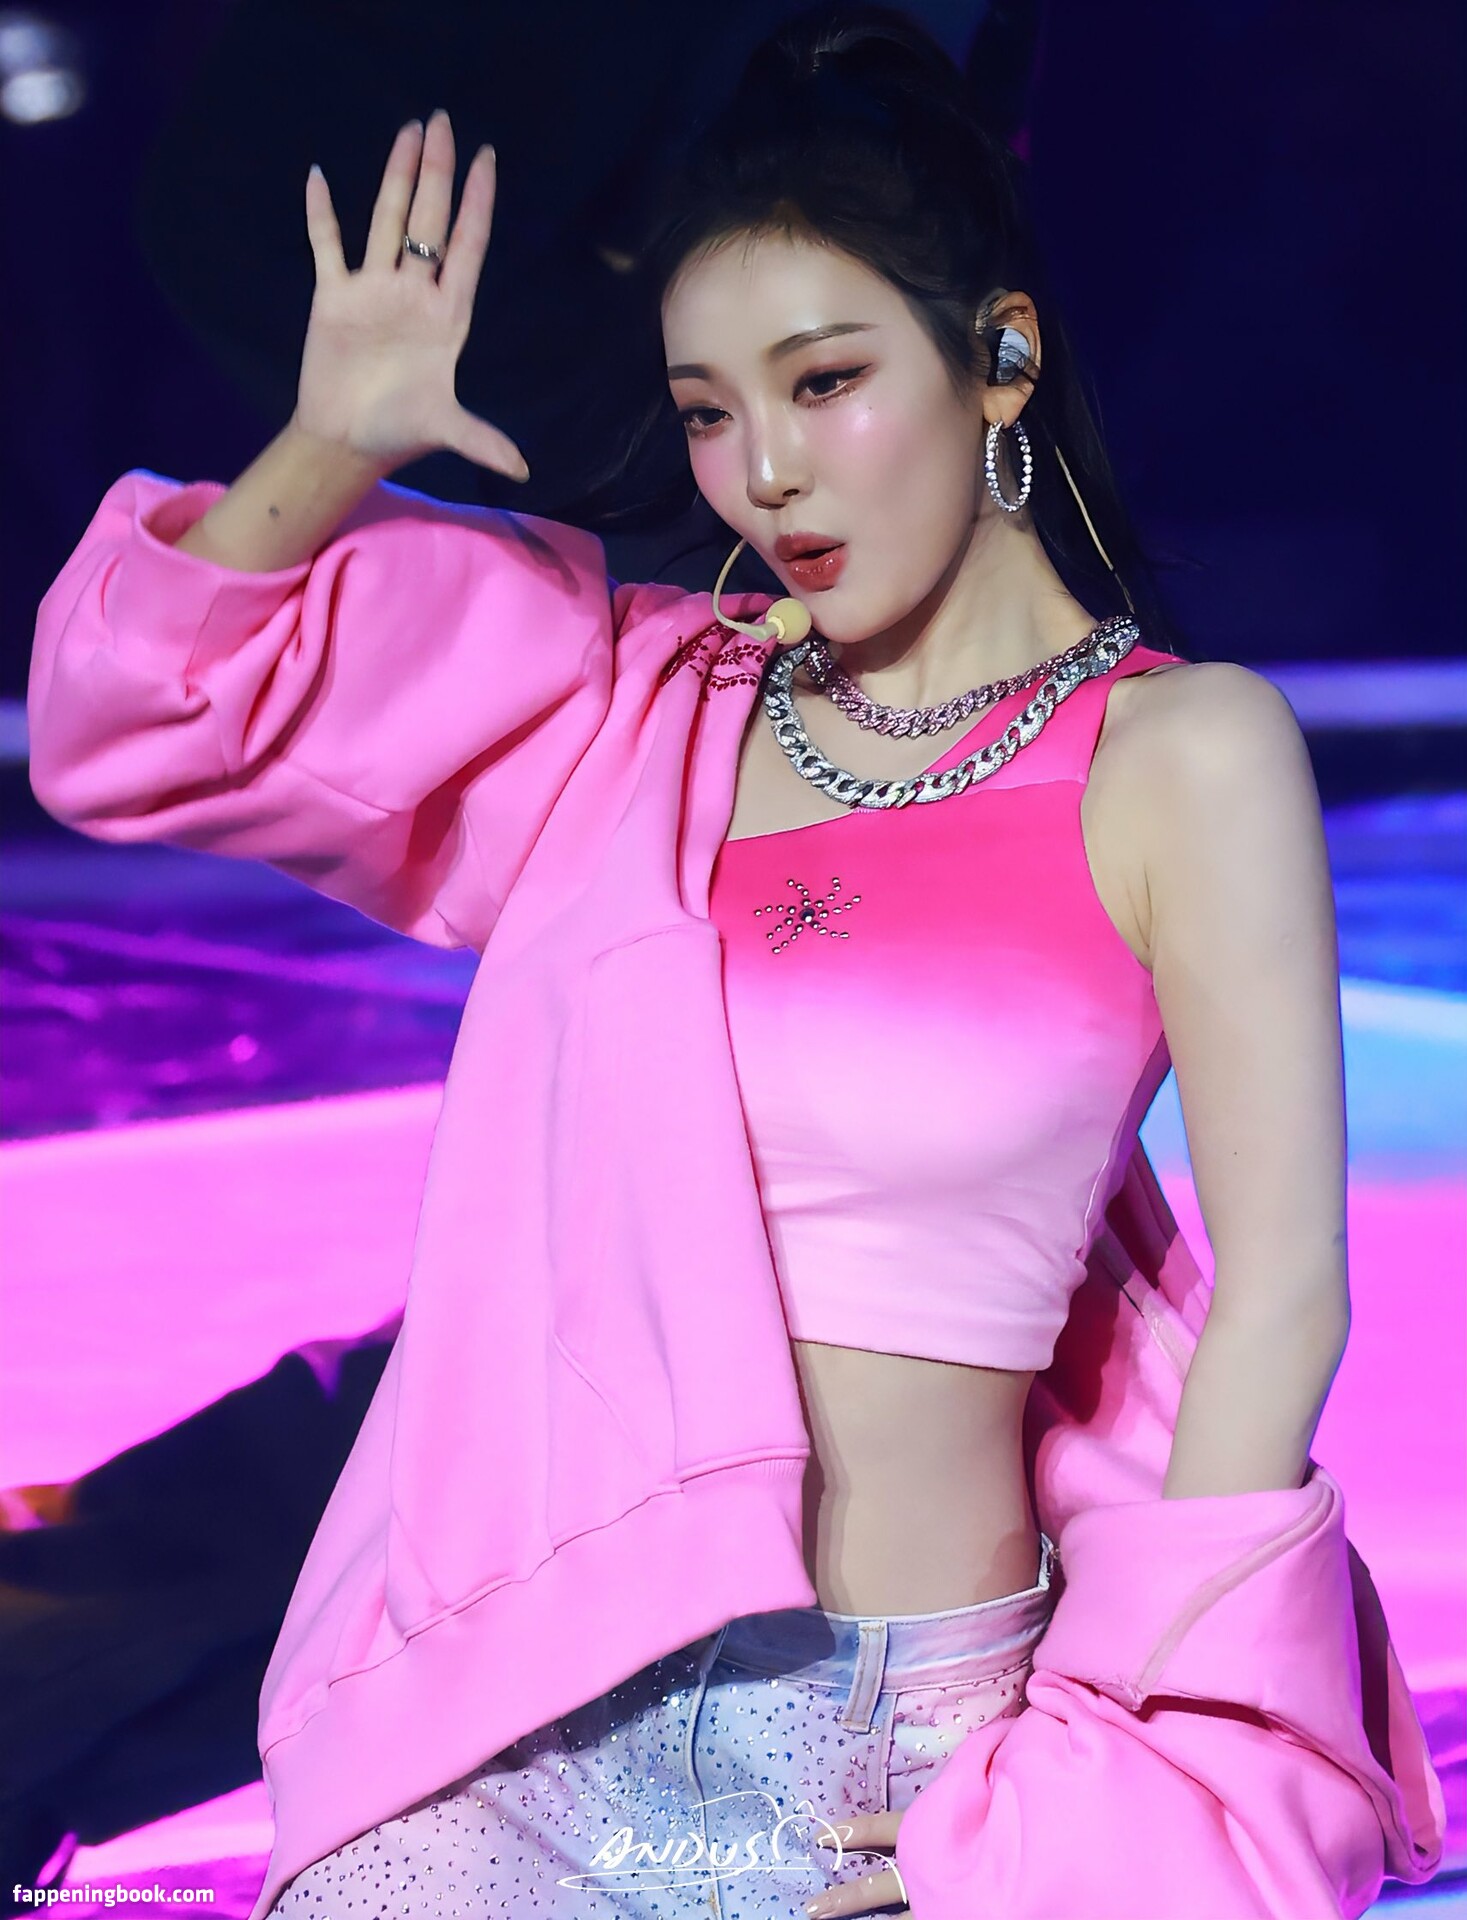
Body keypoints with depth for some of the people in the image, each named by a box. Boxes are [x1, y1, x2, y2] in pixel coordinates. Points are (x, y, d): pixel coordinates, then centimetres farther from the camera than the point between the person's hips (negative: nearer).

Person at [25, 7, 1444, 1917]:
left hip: (915, 1742, -2)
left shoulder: (1181, 753, -4)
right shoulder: (634, 703, 6)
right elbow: (136, 732, 10)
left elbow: (1279, 1296, -6)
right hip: (536, 1723, 3)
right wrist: (331, 448, -6)